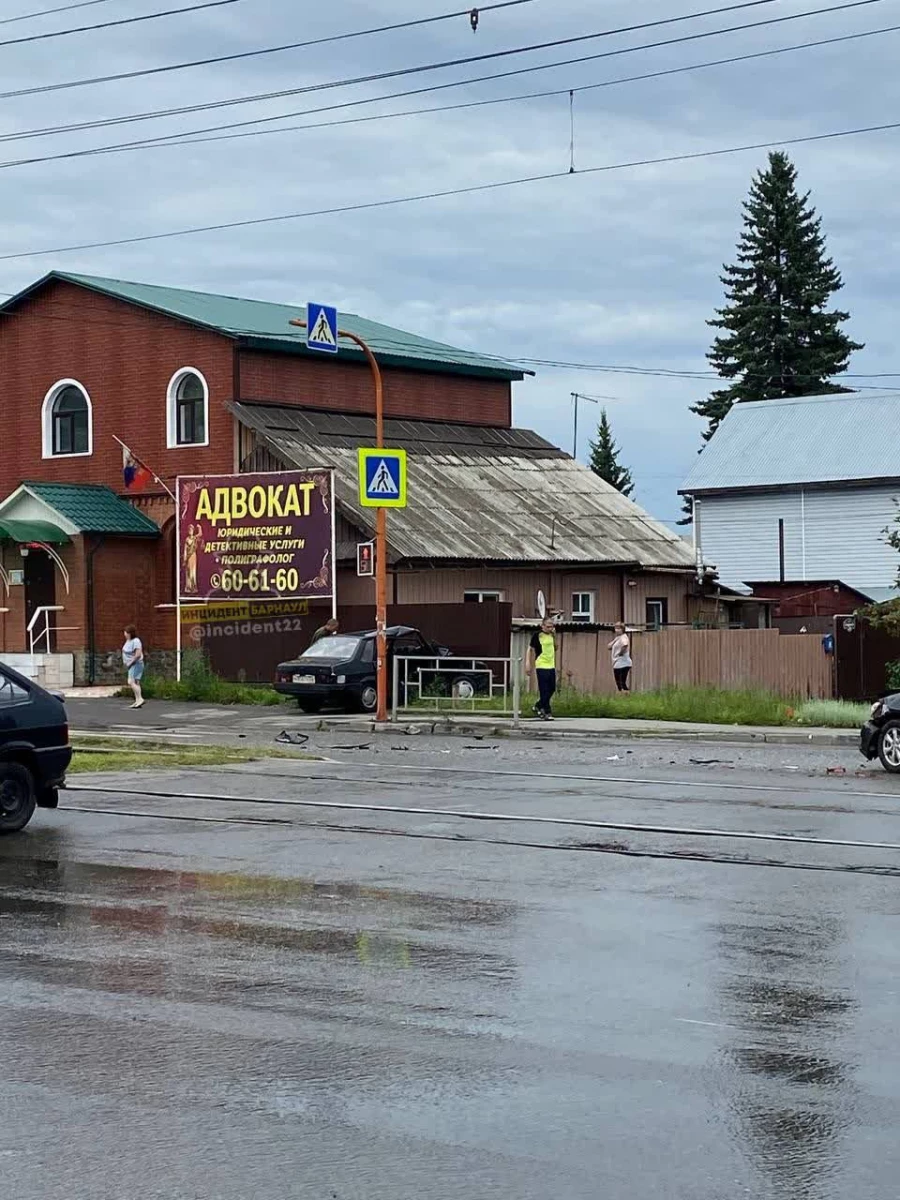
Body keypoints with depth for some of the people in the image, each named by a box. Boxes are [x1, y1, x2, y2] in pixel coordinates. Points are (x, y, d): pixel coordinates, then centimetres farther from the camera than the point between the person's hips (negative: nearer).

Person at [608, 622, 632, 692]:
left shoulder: (623, 637, -12)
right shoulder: (617, 638, 17)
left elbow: (625, 645, -34)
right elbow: (610, 646, 18)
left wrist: (621, 652, -19)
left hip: (623, 664, -10)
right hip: (617, 664, 10)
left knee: (622, 683, -10)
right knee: (618, 683, 13)